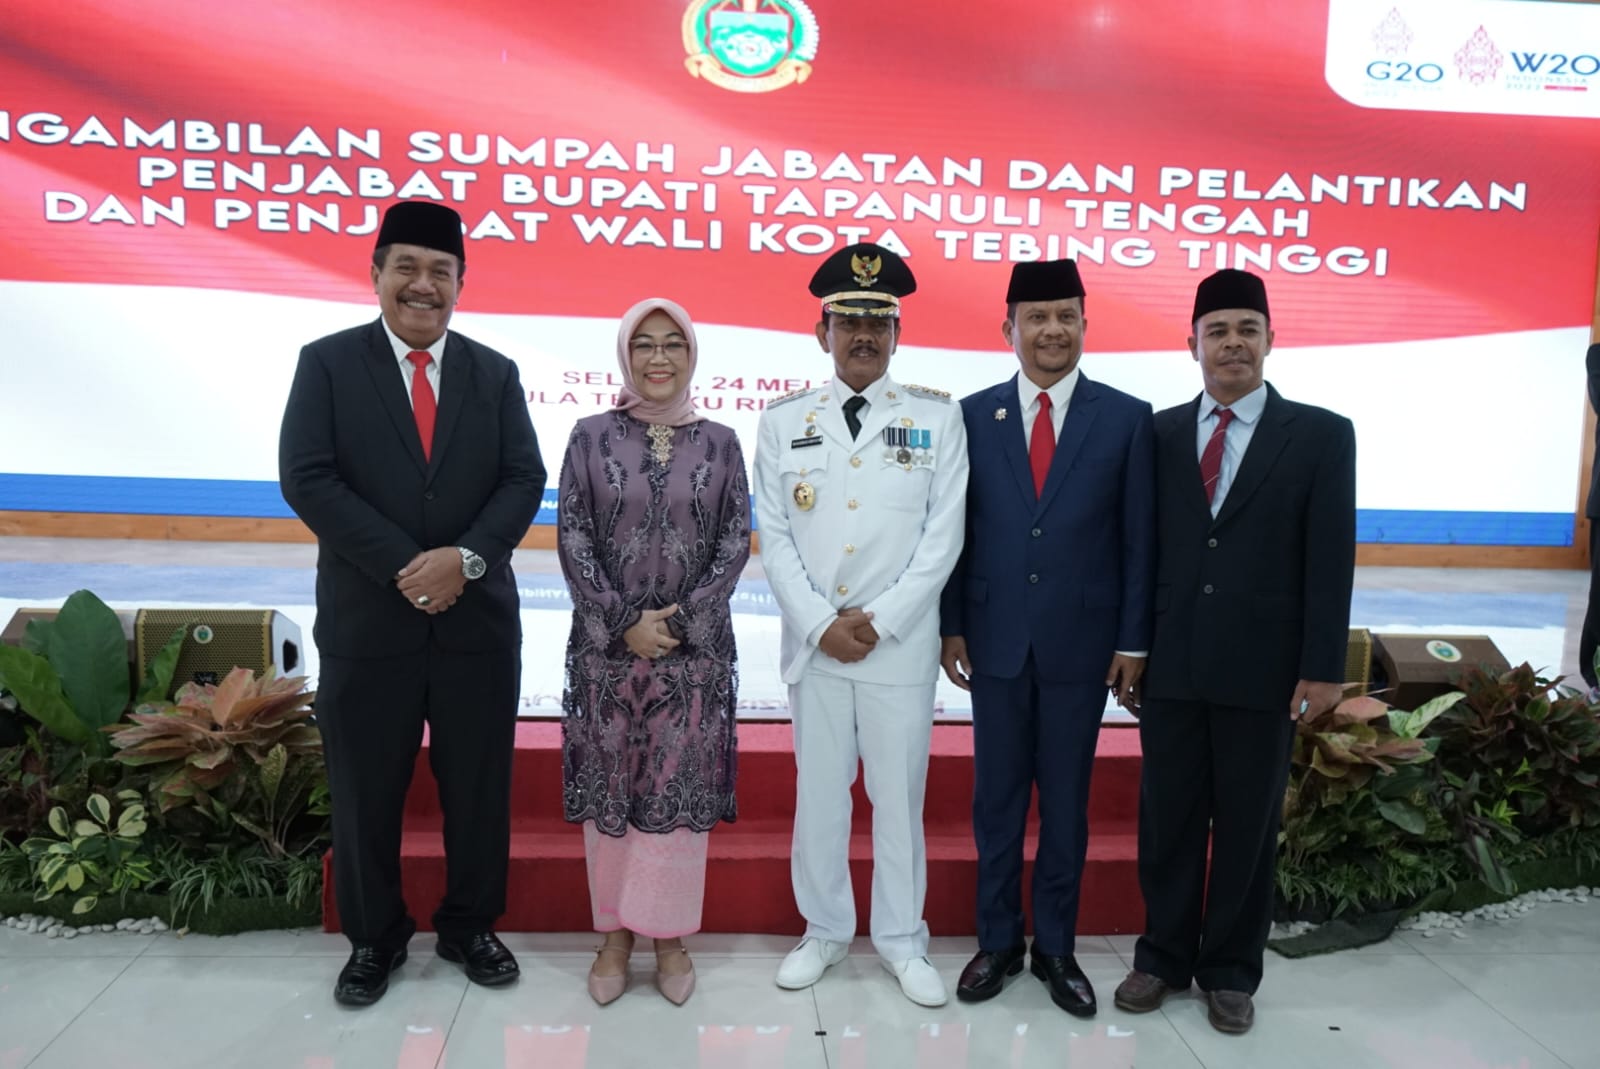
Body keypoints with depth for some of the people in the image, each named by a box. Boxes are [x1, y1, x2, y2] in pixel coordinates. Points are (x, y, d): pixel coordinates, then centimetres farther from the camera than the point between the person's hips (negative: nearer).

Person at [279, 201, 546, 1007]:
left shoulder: (495, 373, 8)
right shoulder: (327, 363, 1)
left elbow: (525, 480, 0)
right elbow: (307, 479, -9)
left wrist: (465, 559, -16)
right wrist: (405, 568, -16)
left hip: (478, 619, 2)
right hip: (367, 621, -1)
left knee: (479, 785, 11)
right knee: (365, 792, 11)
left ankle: (470, 926, 30)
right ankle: (373, 937, 30)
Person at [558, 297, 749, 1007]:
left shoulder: (719, 442, 4)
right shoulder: (591, 436, 2)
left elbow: (736, 541, 0)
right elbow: (573, 537, -2)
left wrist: (682, 620, -11)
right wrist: (624, 622, -11)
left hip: (696, 648, 0)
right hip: (606, 645, 0)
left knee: (680, 788, 5)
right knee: (608, 786, 7)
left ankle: (669, 936, 20)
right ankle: (614, 934, 23)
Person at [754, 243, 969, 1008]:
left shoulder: (937, 417, 2)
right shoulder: (784, 420, 5)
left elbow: (944, 536, -3)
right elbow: (775, 536, 1)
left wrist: (879, 622, -11)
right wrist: (822, 624, -9)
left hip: (901, 644, -1)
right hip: (813, 643, 1)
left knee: (899, 794, 8)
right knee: (818, 793, 11)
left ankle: (901, 939, 25)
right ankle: (824, 930, 29)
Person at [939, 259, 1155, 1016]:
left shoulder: (1126, 418, -1)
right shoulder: (973, 415, 2)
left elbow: (1138, 540, -1)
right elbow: (956, 529, 3)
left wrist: (1133, 641, -3)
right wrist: (951, 627, 1)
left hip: (1081, 642, -1)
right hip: (995, 639, 1)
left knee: (1066, 800, 11)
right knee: (997, 796, 11)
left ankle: (1055, 947, 28)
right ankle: (997, 941, 28)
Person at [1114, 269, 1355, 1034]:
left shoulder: (1322, 435, -1)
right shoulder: (1160, 433, 5)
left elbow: (1331, 561, -4)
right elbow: (1144, 546, 5)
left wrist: (1322, 667, -8)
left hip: (1263, 668, -1)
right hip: (1171, 664, 2)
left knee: (1248, 825, 11)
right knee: (1167, 818, 11)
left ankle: (1231, 970, 28)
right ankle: (1164, 955, 29)